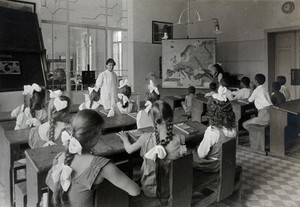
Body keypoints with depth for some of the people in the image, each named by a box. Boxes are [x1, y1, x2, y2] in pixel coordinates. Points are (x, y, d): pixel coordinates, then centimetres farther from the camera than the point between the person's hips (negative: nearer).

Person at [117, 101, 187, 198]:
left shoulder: (146, 138, -24)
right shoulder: (180, 139, -25)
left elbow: (129, 150, -4)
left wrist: (124, 138, 16)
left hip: (149, 189, -1)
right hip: (171, 189, 1)